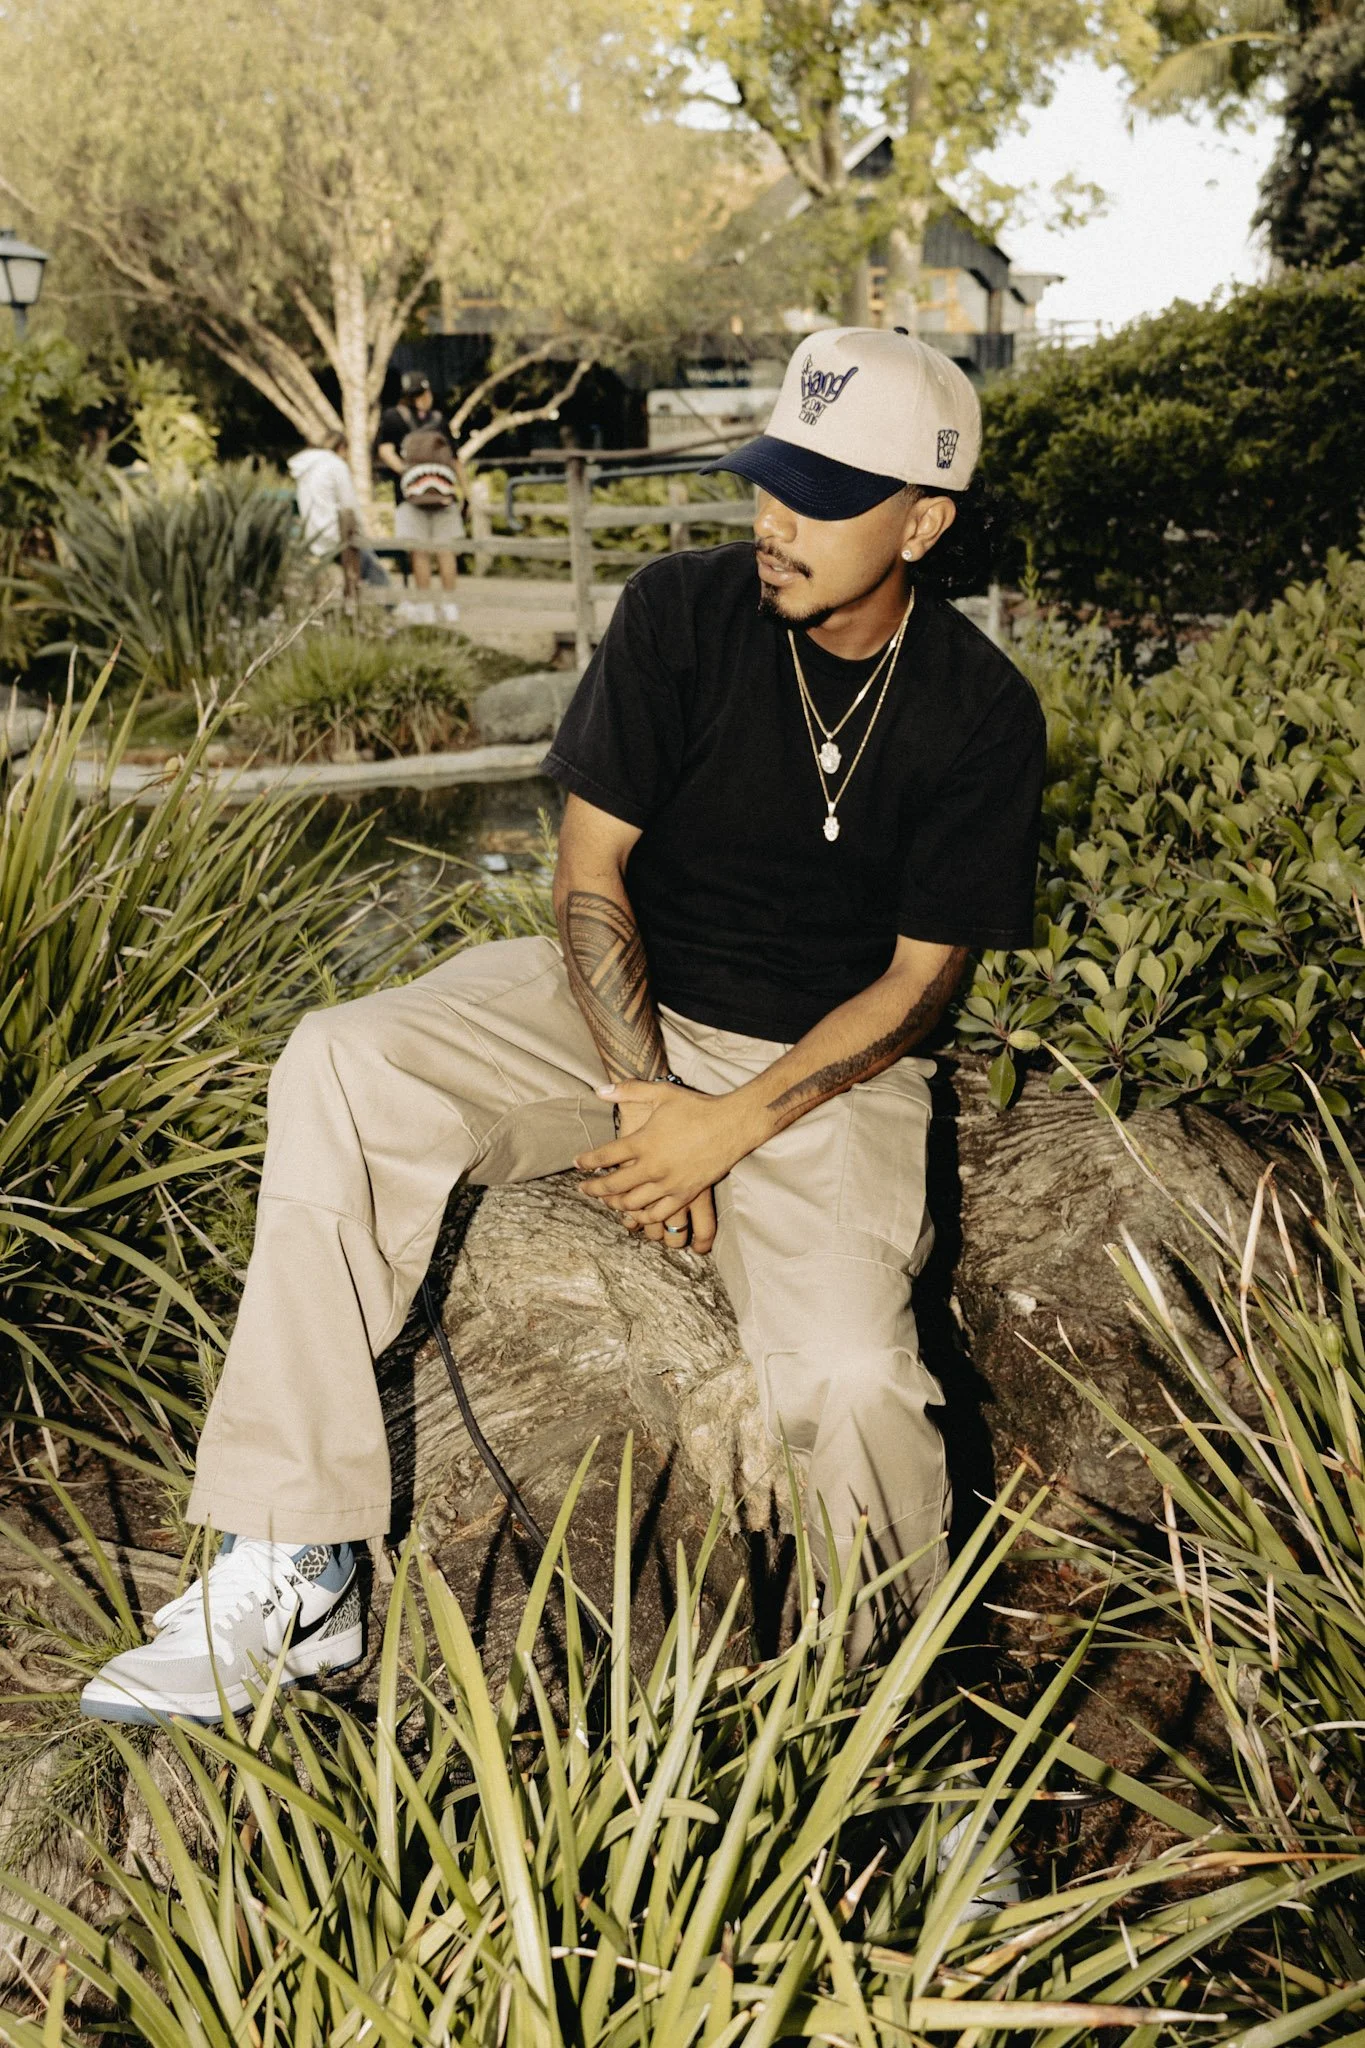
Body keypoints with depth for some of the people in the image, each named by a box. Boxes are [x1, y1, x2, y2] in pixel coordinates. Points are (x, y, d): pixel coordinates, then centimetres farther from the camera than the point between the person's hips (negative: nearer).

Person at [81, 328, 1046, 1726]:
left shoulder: (982, 717, -8)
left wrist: (731, 1125, -17)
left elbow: (918, 980, -6)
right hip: (618, 1007, 2)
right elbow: (590, 874, -5)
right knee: (337, 1068, -24)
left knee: (849, 1378, -27)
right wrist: (640, 1093, -16)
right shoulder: (679, 614, -6)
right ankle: (291, 1576, -21)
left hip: (825, 1062, -1)